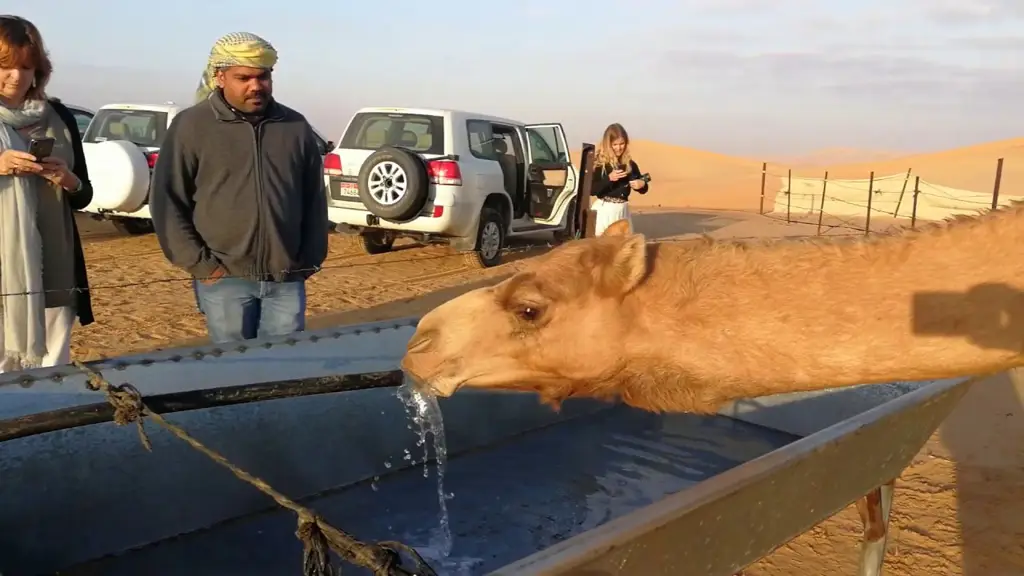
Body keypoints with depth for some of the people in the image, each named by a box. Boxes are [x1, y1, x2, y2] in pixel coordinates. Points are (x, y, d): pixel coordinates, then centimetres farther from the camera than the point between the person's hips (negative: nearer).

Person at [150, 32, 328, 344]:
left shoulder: (296, 127, 8)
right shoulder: (192, 125, -1)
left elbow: (314, 199, 12)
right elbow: (167, 200, -1)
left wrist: (311, 259, 6)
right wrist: (199, 263, -6)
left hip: (286, 278, 3)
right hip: (225, 279, -2)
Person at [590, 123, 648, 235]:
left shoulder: (629, 164, 7)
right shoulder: (599, 163, -7)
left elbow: (643, 189, 14)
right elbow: (591, 190, -13)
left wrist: (642, 184, -8)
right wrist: (609, 178, -23)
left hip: (623, 211, 5)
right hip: (603, 211, -5)